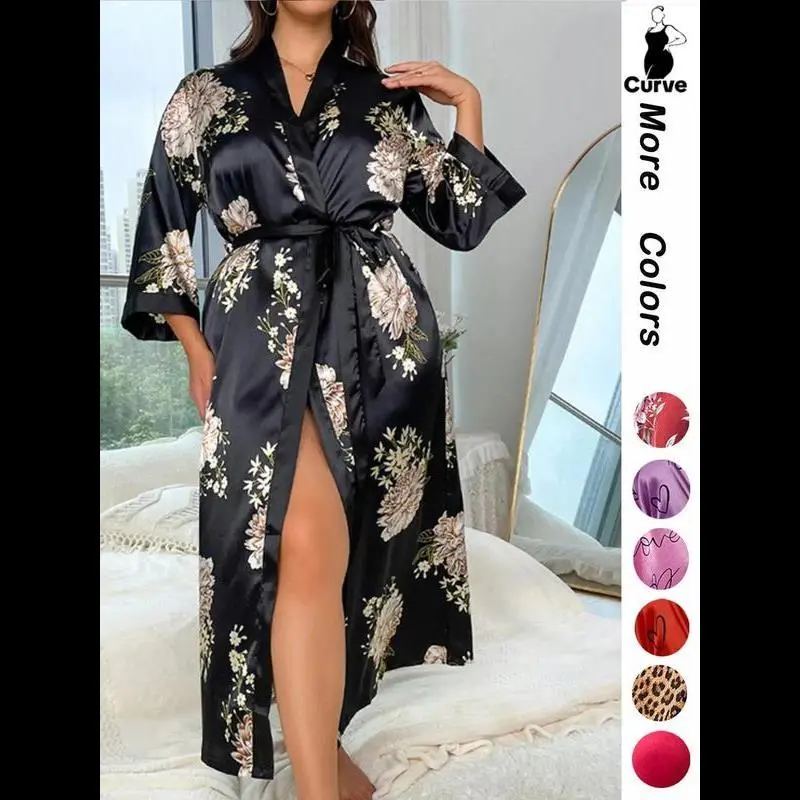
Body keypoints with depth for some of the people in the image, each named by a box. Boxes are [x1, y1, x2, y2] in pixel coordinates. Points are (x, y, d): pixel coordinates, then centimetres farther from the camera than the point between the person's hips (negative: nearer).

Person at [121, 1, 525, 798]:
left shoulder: (389, 98, 13)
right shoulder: (205, 97, 10)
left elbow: (460, 220, 13)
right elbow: (164, 231, 11)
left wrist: (467, 103, 8)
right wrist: (197, 351, 3)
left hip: (380, 337, 3)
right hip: (266, 339, -2)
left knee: (355, 536, 7)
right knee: (307, 548, -19)